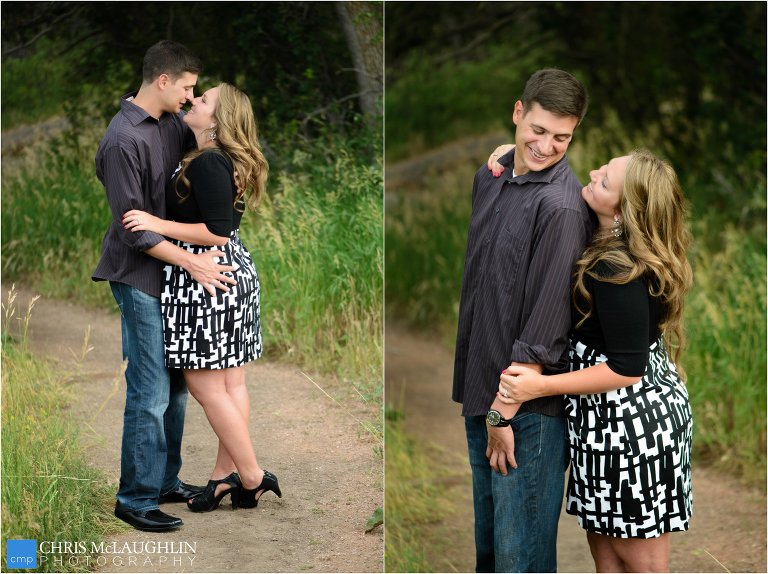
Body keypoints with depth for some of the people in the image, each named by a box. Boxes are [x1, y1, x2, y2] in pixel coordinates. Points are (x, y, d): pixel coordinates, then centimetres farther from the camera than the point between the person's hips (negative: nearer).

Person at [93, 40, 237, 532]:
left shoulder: (173, 123, 5)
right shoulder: (123, 140, -19)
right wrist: (194, 263, -21)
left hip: (173, 271, 9)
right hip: (141, 277, -8)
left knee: (175, 385, 15)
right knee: (151, 392, -5)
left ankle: (164, 480, 27)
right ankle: (136, 499, 5)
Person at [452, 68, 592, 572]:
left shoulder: (562, 205, -18)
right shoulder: (490, 176, 8)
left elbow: (545, 327, -19)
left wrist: (505, 412, -16)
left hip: (529, 409, -8)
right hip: (481, 389, 8)